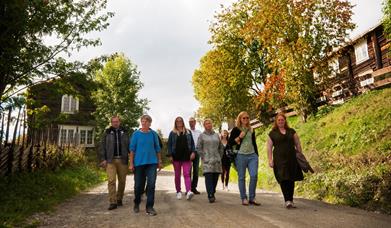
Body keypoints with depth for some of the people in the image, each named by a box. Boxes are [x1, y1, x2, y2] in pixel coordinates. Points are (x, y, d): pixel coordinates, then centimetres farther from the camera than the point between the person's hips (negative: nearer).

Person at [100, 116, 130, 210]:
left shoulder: (124, 132, 12)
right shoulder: (107, 132, 8)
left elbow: (128, 145, 11)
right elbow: (102, 146, 5)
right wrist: (103, 159, -3)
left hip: (122, 160, 2)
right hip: (110, 160, -2)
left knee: (122, 181, 6)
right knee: (111, 180, -9)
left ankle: (119, 199, 22)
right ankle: (113, 202, -6)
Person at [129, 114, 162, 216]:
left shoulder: (153, 134, 4)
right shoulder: (136, 134, 1)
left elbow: (157, 148, 10)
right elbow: (132, 149, 1)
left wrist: (159, 161, 9)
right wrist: (131, 163, -3)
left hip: (152, 162, 1)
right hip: (139, 163, 0)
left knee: (151, 184, -5)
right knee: (138, 185, 9)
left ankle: (149, 207, 6)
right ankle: (136, 204, 33)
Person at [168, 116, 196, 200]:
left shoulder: (188, 132, 10)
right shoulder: (172, 133, 6)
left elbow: (192, 143, 10)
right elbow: (169, 144, 4)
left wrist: (193, 152, -3)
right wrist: (170, 155, -4)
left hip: (186, 156, 0)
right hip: (176, 157, 1)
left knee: (187, 174, -9)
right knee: (177, 175, 8)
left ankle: (189, 191, -19)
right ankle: (178, 192, 18)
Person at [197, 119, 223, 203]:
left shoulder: (216, 135, 14)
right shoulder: (202, 135, 5)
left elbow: (221, 147, 19)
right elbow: (198, 148, 2)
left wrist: (220, 157, 11)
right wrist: (203, 157, -4)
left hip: (217, 160, 4)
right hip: (207, 161, -4)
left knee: (215, 178, 3)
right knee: (208, 177, -12)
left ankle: (212, 193, 18)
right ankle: (210, 196, -11)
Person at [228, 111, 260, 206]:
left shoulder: (251, 130, 16)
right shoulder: (236, 130, 3)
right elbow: (229, 143, -1)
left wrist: (257, 155, 17)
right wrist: (239, 137, -11)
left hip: (252, 155, 3)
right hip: (240, 156, -3)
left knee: (254, 175, -8)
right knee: (242, 177, 2)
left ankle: (252, 198, 5)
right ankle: (244, 198, 12)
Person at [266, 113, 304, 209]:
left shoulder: (291, 131, 13)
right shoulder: (272, 133, 7)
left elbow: (298, 144, 16)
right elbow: (269, 148, 5)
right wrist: (270, 160, -2)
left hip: (292, 158, 3)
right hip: (279, 159, -2)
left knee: (291, 180, 5)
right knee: (283, 179, -10)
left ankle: (291, 200, 16)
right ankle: (287, 201, -9)